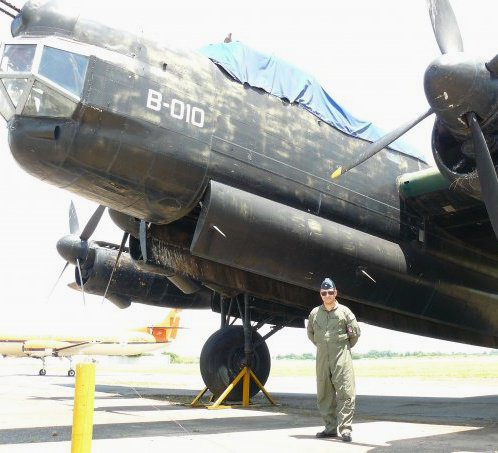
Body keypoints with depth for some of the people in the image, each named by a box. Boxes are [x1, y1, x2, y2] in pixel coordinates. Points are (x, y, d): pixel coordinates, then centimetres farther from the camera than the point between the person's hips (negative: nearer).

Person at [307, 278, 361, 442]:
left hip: (341, 357, -4)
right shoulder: (315, 313, 8)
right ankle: (331, 428, 20)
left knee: (345, 393, -9)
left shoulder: (344, 311, -2)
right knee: (324, 394, 9)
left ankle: (345, 429, -6)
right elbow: (310, 333, 22)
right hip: (322, 358, 4)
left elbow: (355, 332, 4)